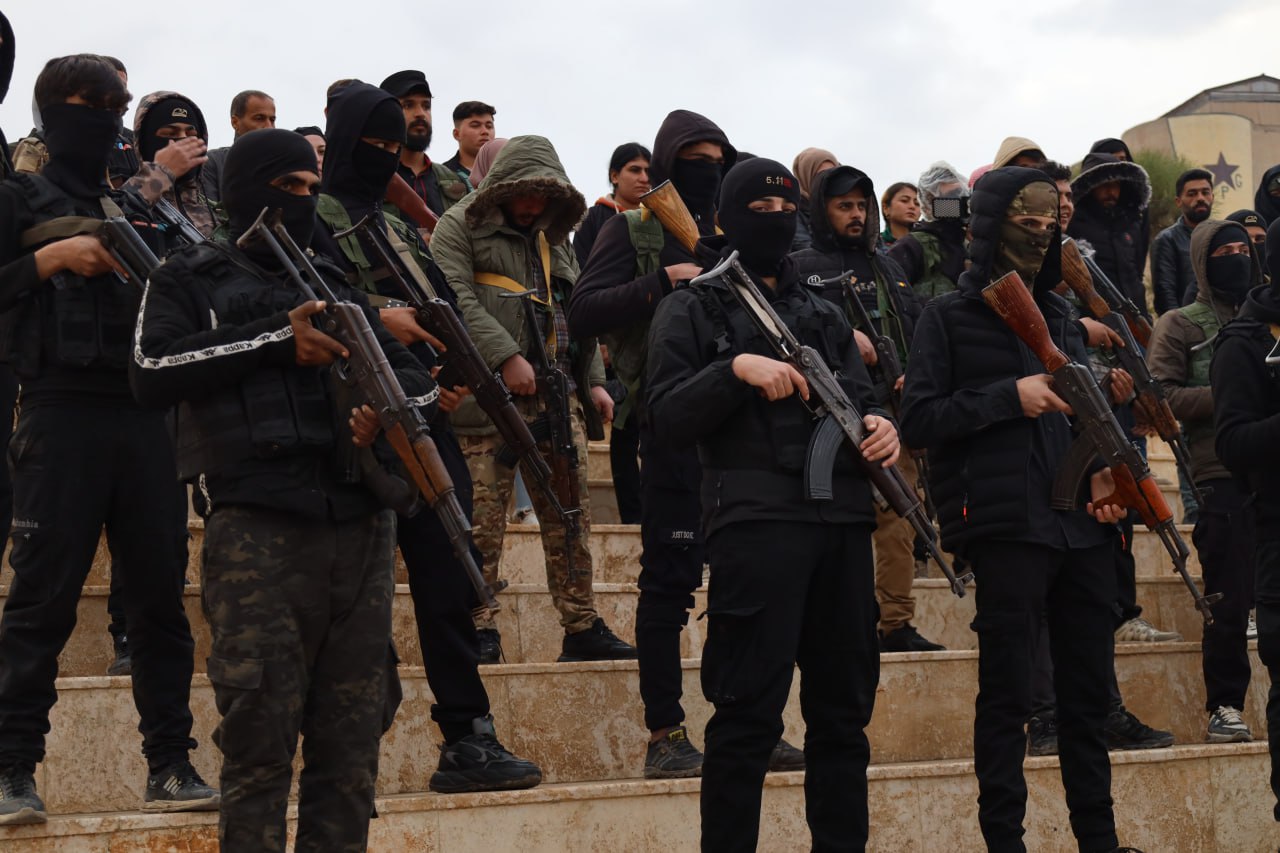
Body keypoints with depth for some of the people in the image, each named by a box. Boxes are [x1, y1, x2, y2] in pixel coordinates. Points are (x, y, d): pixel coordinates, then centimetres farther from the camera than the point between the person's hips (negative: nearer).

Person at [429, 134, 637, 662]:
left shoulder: (555, 239, 25)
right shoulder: (461, 227, 4)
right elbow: (456, 299, -10)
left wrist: (594, 380, 17)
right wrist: (507, 357, -18)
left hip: (558, 397, 6)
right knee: (483, 517, -6)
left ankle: (582, 628, 6)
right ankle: (479, 627, 1)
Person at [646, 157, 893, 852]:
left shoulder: (824, 313, 23)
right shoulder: (692, 309, 7)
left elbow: (860, 398, 20)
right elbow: (668, 417, -3)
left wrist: (878, 425, -3)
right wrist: (736, 369, -16)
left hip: (843, 518, 6)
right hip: (756, 517, -6)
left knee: (845, 707, 9)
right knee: (749, 715, -7)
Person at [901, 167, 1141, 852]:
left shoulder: (1058, 316, 18)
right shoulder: (949, 319, 0)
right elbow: (919, 421, -9)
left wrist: (1104, 467, 5)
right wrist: (1010, 396, -16)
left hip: (1083, 527, 6)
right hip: (1009, 530, -6)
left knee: (1088, 693, 11)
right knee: (1007, 698, -2)